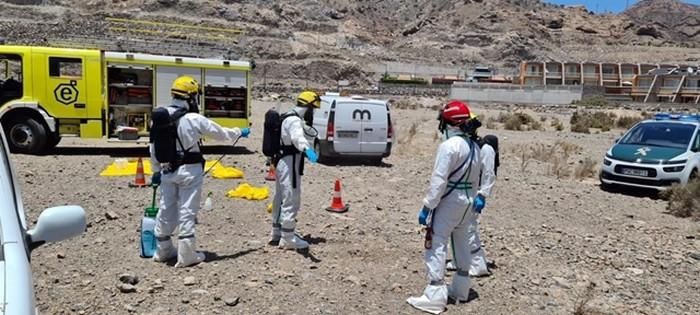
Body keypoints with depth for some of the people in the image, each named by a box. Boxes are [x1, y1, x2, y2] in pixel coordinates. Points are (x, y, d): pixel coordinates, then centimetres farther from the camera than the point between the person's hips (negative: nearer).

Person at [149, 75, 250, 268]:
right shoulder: (195, 120, -15)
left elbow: (153, 147, 7)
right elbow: (221, 133, -4)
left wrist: (156, 170, 18)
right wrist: (240, 133, 13)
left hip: (167, 170, 6)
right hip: (189, 171, -5)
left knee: (166, 210, 16)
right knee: (187, 212, 1)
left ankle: (163, 250, 29)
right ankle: (186, 256, 6)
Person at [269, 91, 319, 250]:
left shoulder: (290, 118, 16)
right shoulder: (294, 120, -18)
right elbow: (298, 137, -42)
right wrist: (308, 150, -61)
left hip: (282, 162, 11)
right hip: (289, 164, -11)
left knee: (281, 199, 19)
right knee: (291, 201, -6)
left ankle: (276, 234, 31)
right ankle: (287, 239, -1)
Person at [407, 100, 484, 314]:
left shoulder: (449, 146, -18)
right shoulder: (474, 147, 9)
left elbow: (439, 181, -22)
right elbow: (475, 180, 12)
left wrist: (427, 207, -20)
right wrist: (472, 199, 17)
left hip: (449, 201, -9)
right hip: (467, 200, 9)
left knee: (436, 245, -6)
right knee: (461, 243, 20)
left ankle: (434, 297, -7)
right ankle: (460, 289, 33)